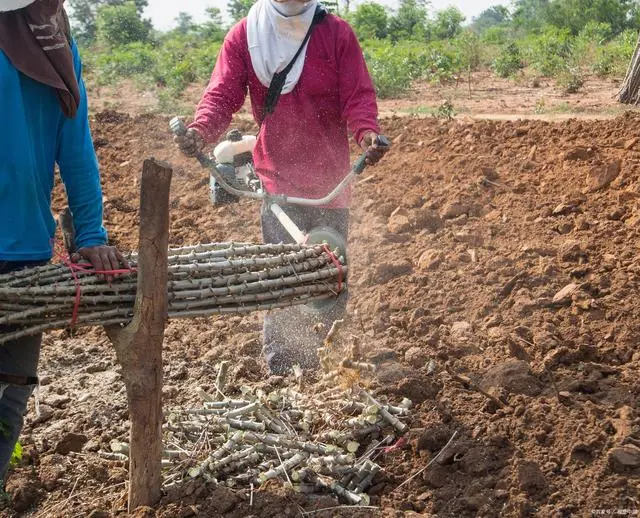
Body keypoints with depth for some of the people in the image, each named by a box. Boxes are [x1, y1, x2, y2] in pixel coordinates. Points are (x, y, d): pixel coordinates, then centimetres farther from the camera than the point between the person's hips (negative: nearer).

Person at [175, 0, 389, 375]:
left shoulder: (337, 33, 1)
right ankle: (281, 371, 5)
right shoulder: (244, 37, 2)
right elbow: (223, 94, -6)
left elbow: (358, 94, -5)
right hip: (278, 180, -1)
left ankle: (324, 366, 26)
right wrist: (201, 131, -28)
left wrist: (368, 132, -27)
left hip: (331, 181, 1)